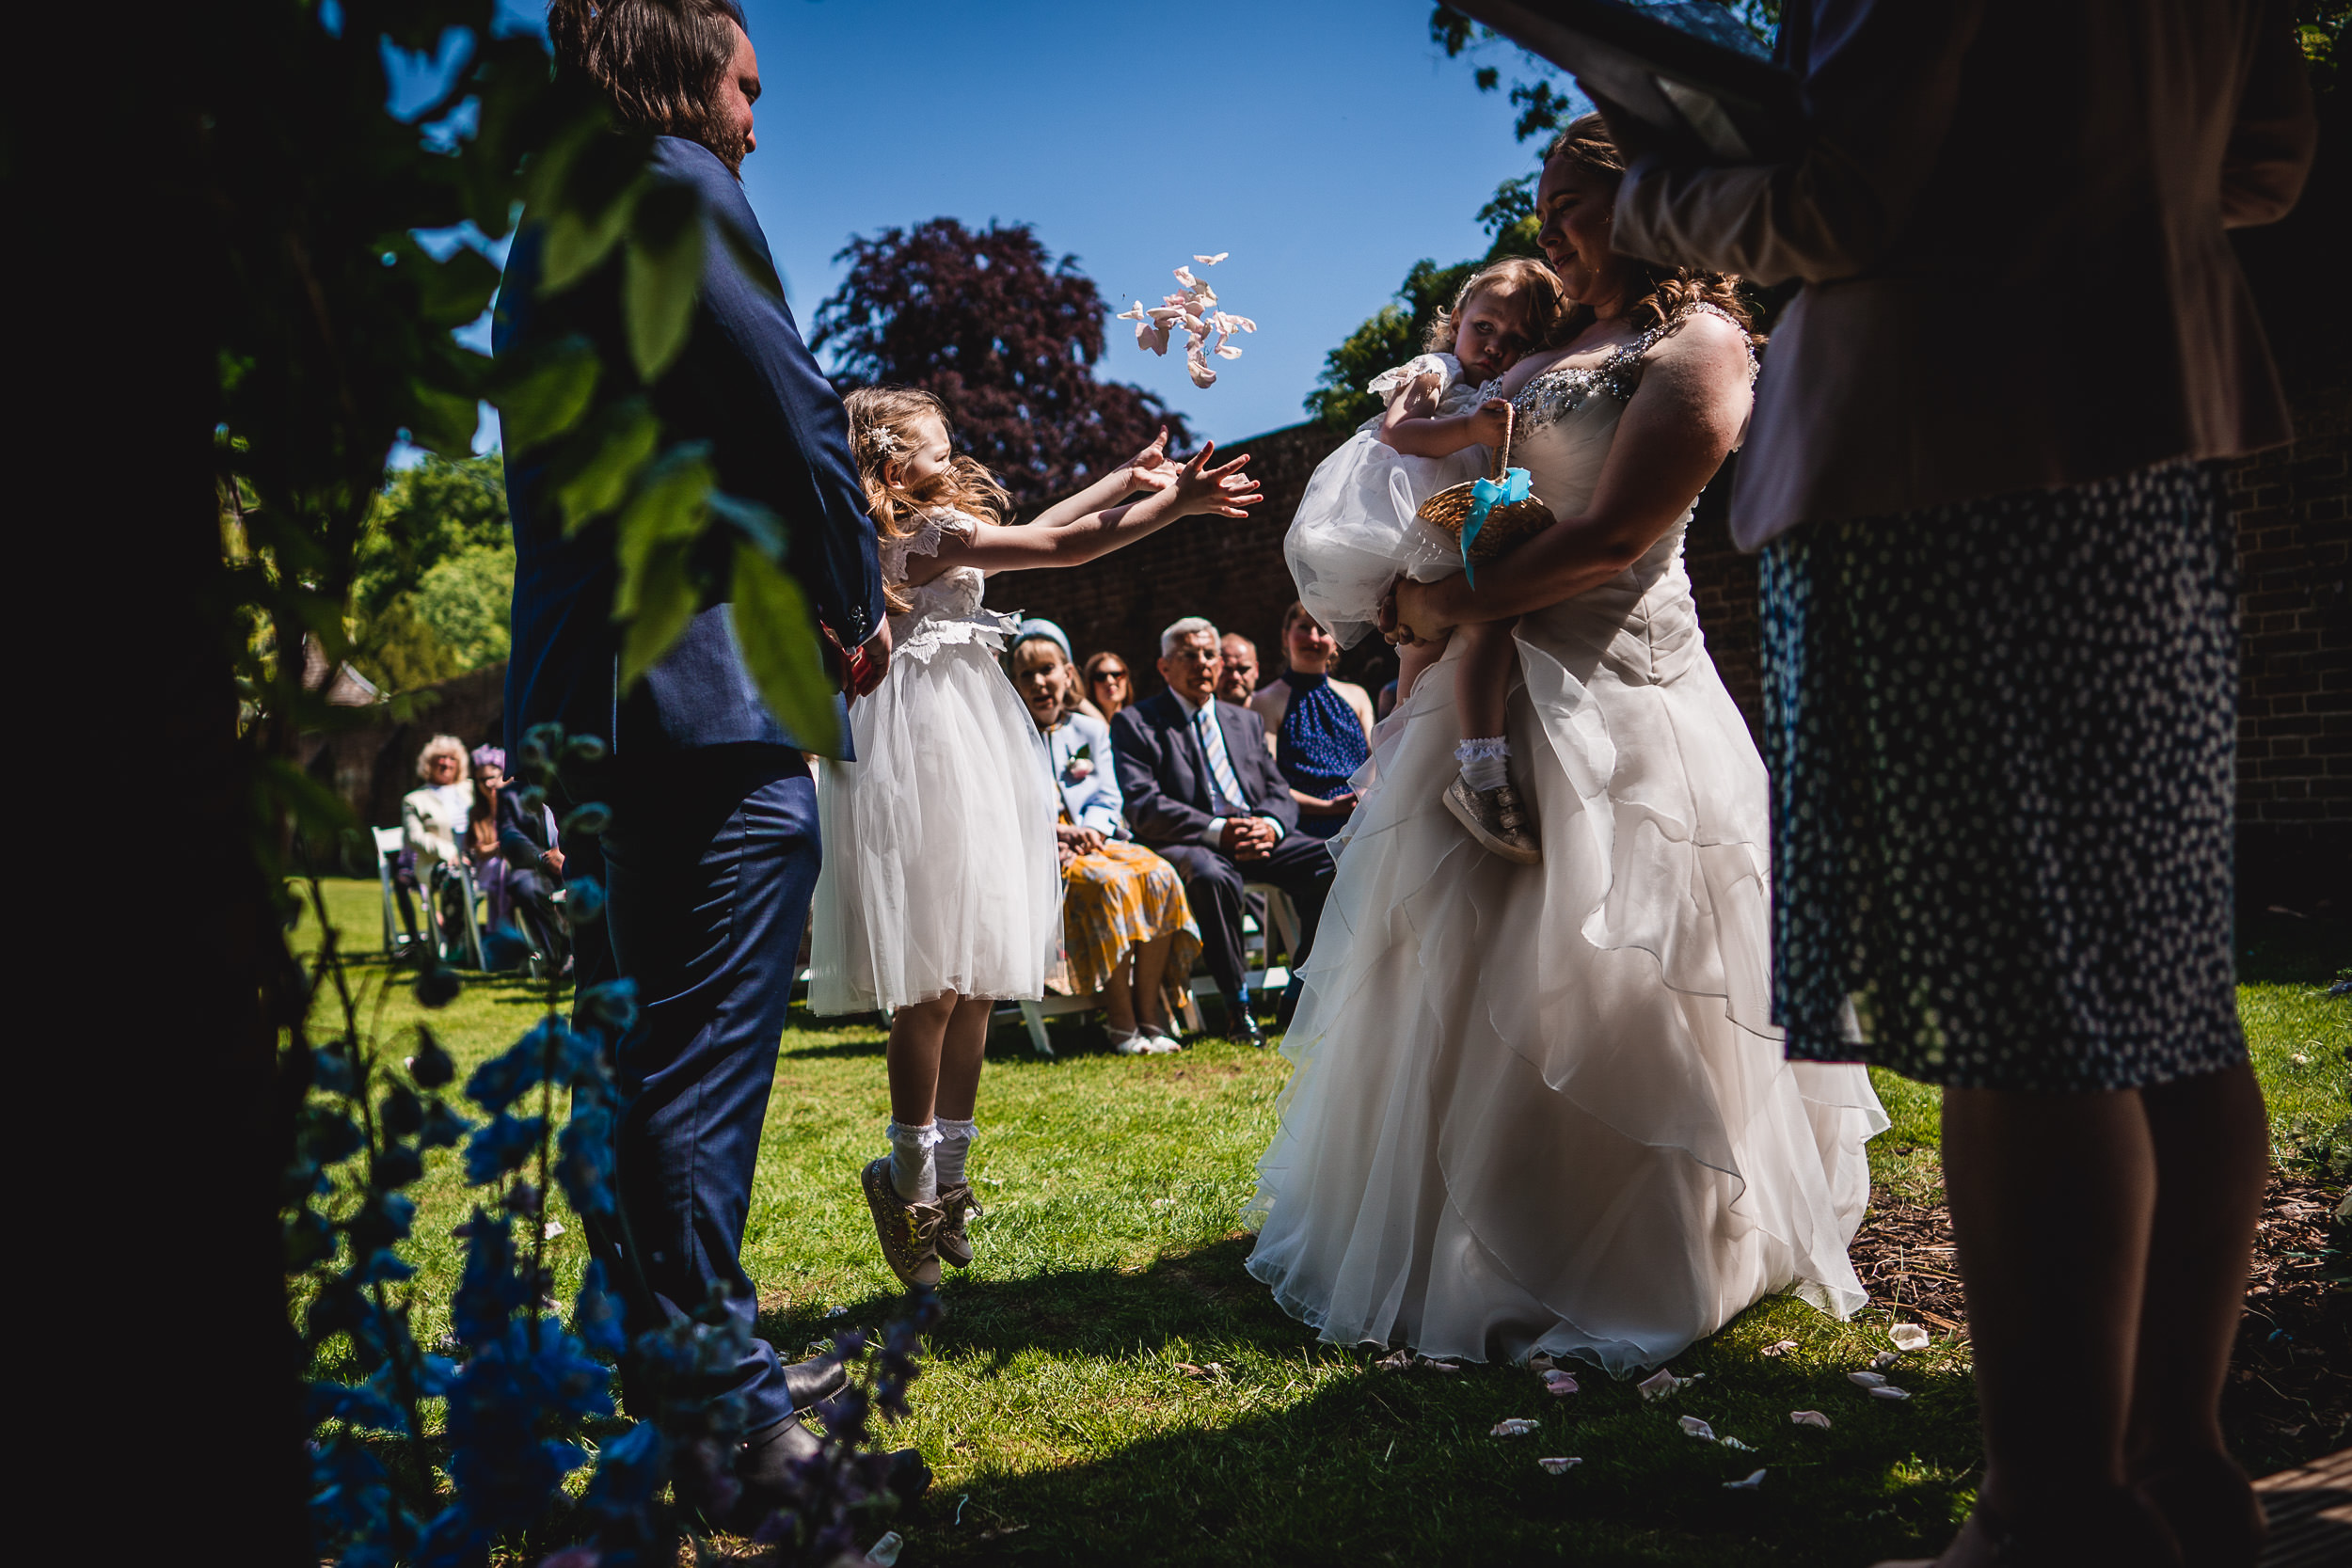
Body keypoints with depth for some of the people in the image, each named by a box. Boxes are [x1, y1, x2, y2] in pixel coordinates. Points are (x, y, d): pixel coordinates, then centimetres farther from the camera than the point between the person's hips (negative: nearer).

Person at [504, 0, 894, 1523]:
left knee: (651, 1062, 16)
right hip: (705, 697, -9)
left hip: (586, 702, 10)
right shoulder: (678, 186, -5)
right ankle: (715, 1432, 3)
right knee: (698, 1073, -5)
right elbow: (794, 411, -14)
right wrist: (858, 602, 2)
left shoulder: (547, 228, 23)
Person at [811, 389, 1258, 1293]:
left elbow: (1037, 531, 26)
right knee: (938, 978, -8)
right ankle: (910, 1177, 1)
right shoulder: (932, 529, -8)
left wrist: (1130, 475, 30)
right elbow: (1065, 547, -11)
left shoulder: (923, 530, 19)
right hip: (930, 750, -10)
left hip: (963, 748, 10)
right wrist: (1175, 502, -6)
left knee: (972, 976, 8)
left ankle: (945, 1175, 14)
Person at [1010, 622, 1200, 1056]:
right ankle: (1122, 1026, -31)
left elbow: (1108, 797, 11)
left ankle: (1150, 1015, -24)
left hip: (1095, 839, 4)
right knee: (1111, 882, -34)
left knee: (1158, 874, -27)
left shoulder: (1091, 730, 21)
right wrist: (1053, 830, -17)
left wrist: (1091, 830, -12)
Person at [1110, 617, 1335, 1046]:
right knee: (1210, 876, -40)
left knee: (1336, 862, -20)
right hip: (1187, 844, -5)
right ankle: (1237, 1004, -22)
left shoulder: (1246, 721, 24)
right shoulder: (1135, 723, 6)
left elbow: (1281, 795, 16)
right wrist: (1218, 830, -21)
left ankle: (1300, 993, -7)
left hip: (1259, 836, 5)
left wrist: (1270, 825, -10)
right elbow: (1143, 806, -8)